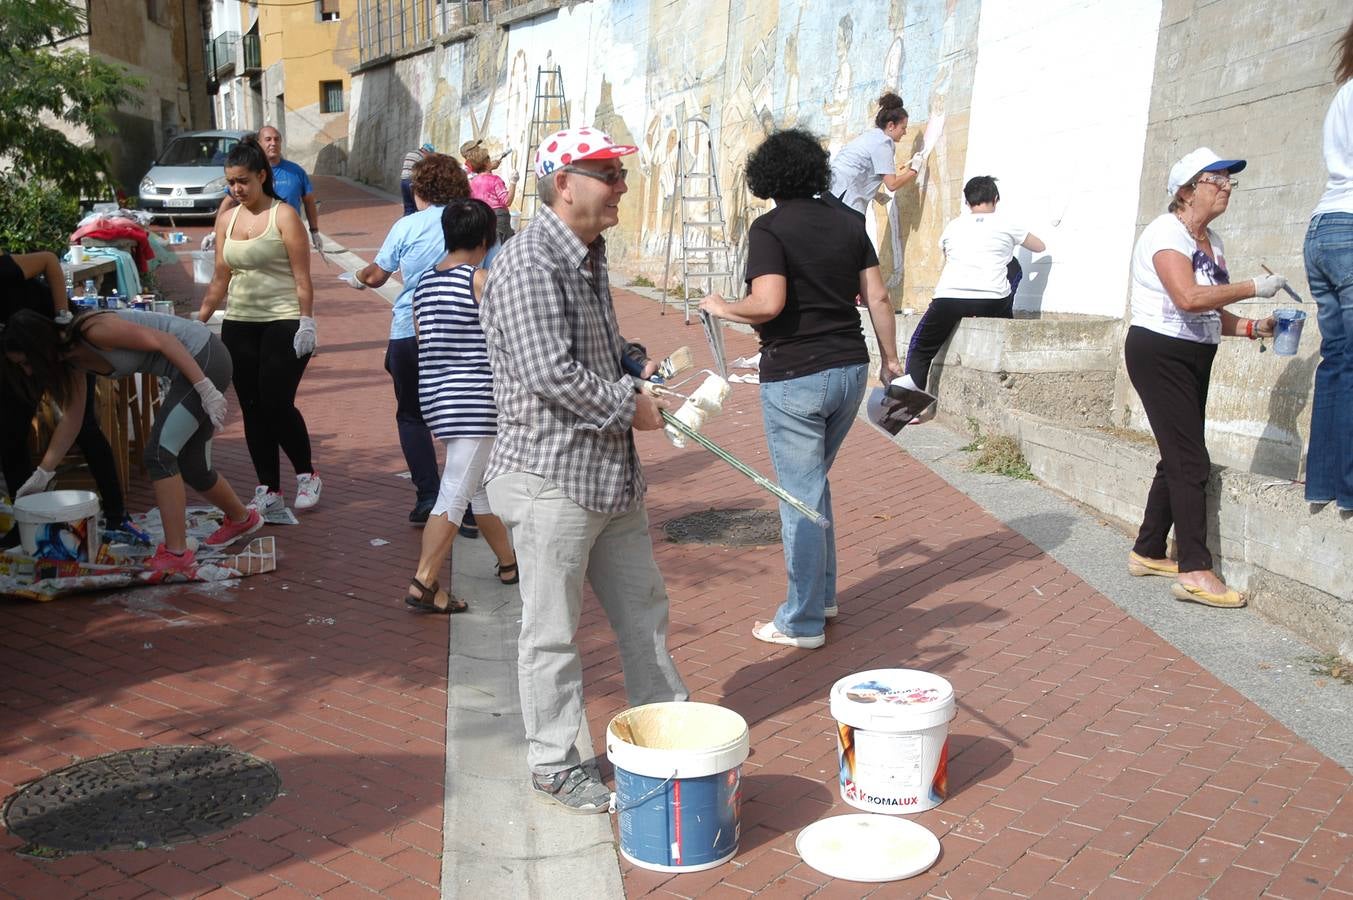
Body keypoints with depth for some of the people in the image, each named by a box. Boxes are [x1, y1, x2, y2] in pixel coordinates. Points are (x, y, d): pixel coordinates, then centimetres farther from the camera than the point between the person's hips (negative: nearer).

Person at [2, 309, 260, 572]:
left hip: (204, 358, -9)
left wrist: (206, 389, -22)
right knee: (190, 467, 16)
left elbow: (165, 341, -19)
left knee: (158, 453, -11)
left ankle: (177, 553, -8)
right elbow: (72, 419, 15)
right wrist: (42, 474, 17)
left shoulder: (93, 331, -19)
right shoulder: (72, 358, 8)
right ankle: (242, 518, 39)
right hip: (195, 362, 9)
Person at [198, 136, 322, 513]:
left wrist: (306, 322, -16)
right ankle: (269, 490, 15)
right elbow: (221, 278, 16)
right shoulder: (226, 220, 12)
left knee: (277, 404, -9)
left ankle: (307, 475, 13)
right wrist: (200, 319, 13)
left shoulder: (283, 216, -5)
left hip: (283, 323, -6)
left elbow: (302, 277, -9)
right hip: (239, 326, 6)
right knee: (252, 408, 6)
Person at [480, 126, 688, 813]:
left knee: (643, 607, 20)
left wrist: (636, 360, 8)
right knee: (552, 630, 5)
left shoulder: (589, 254, 13)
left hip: (611, 472, 10)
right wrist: (629, 404, -15)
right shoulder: (529, 265, -19)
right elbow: (550, 374, -26)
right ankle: (554, 763, 22)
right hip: (552, 479, -10)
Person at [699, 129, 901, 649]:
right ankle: (822, 594, 32)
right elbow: (877, 297, 7)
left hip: (794, 377, -7)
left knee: (800, 497, 1)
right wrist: (890, 358, 16)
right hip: (850, 371, 7)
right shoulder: (847, 222, 8)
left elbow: (769, 303, -23)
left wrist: (721, 308, -6)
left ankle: (803, 622, 11)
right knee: (813, 484, 23)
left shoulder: (770, 229, -11)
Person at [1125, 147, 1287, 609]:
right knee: (1190, 461, -11)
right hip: (1159, 355, -9)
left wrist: (1252, 327, 0)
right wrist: (1253, 287, -20)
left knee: (1178, 460, 12)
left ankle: (1148, 552, 22)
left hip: (1194, 359, 9)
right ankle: (1194, 571, -7)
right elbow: (1189, 298, -28)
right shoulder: (1166, 231, -14)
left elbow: (1210, 314, 15)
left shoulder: (1211, 241, 14)